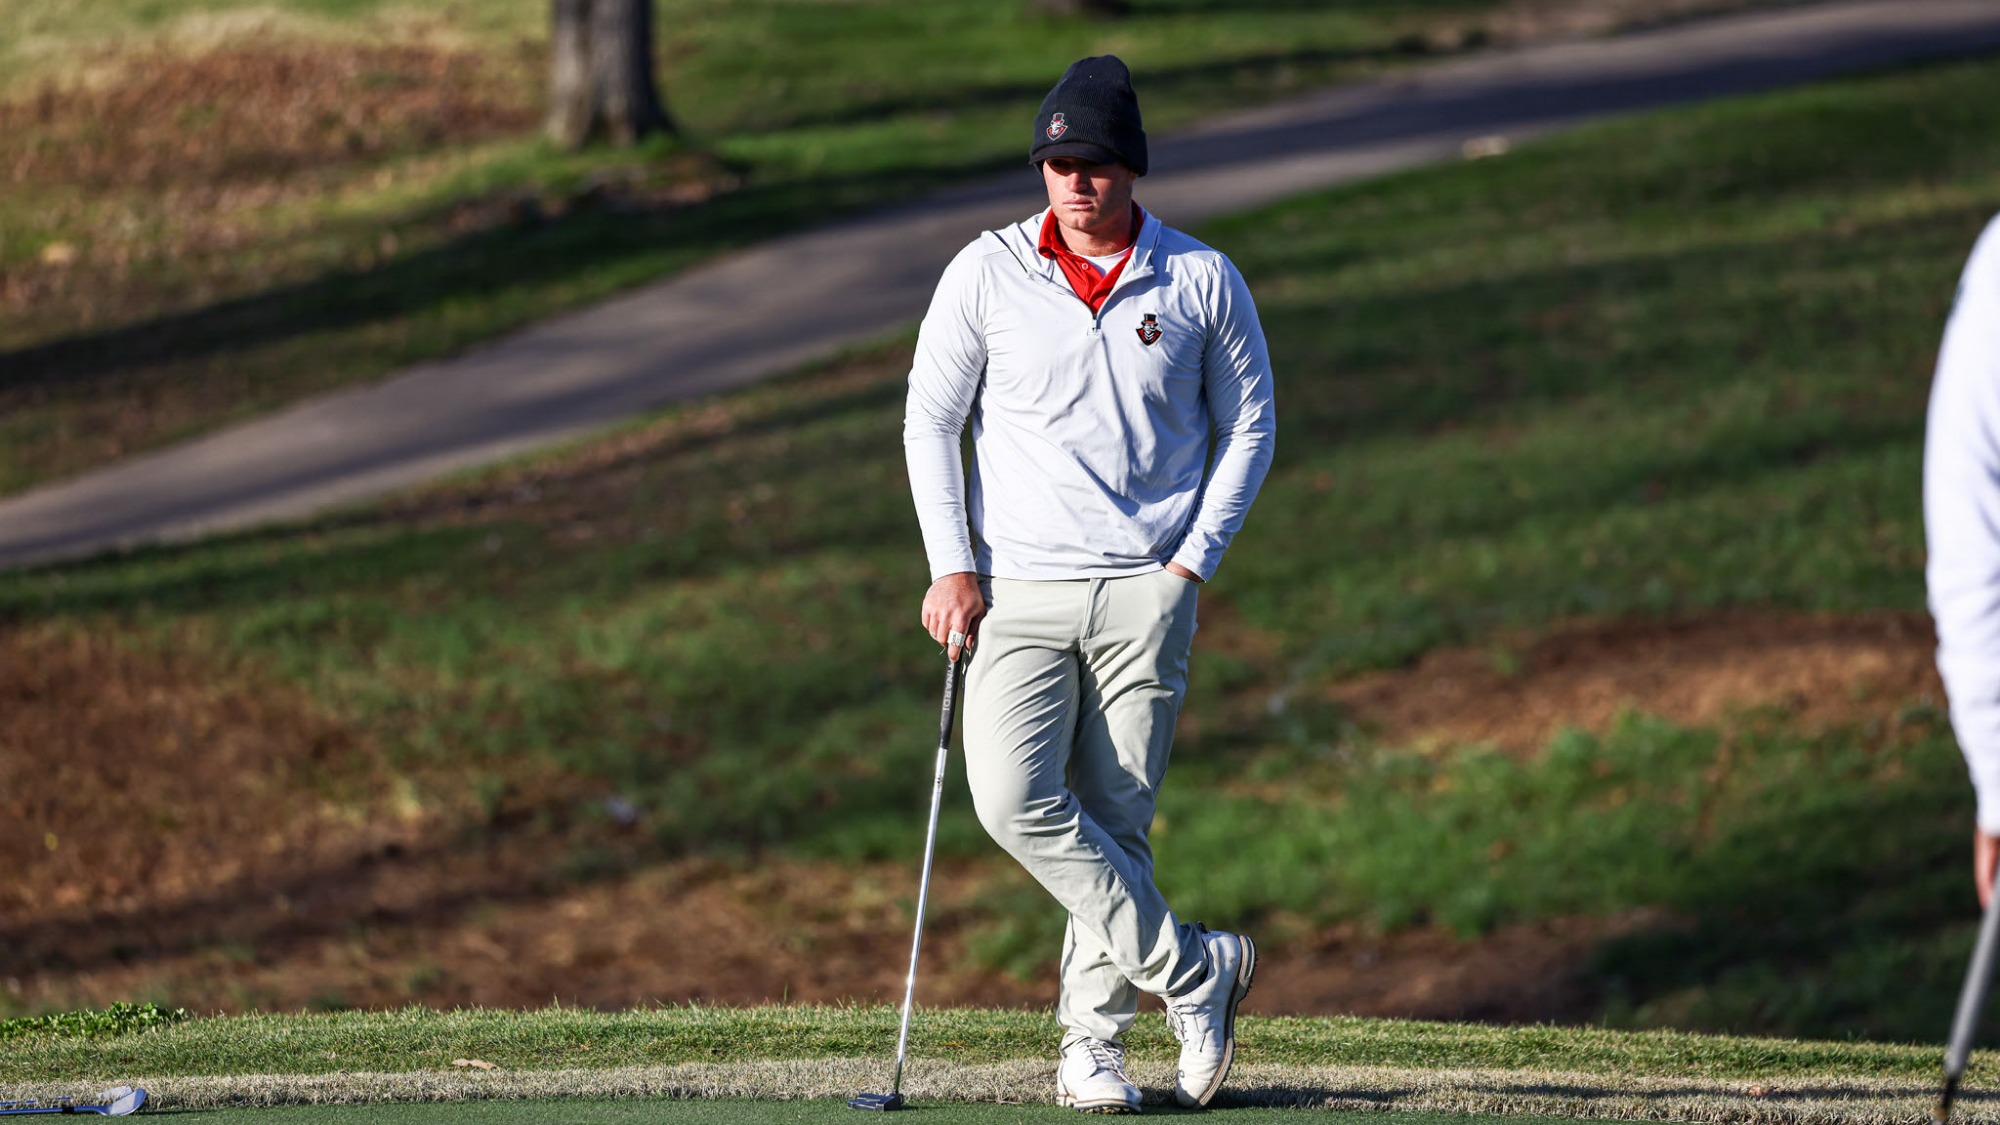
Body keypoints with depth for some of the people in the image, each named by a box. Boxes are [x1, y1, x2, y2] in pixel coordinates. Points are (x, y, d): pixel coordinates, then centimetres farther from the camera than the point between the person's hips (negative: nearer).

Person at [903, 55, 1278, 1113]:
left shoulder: (1202, 281, 2)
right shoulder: (986, 273, 2)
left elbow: (1249, 426, 10)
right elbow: (929, 419, 7)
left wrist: (1192, 561, 0)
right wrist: (952, 567, -2)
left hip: (1145, 592, 0)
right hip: (1017, 590, 0)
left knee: (1114, 818, -3)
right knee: (1014, 796, -17)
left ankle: (1091, 1043, 7)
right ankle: (1194, 969, -7)